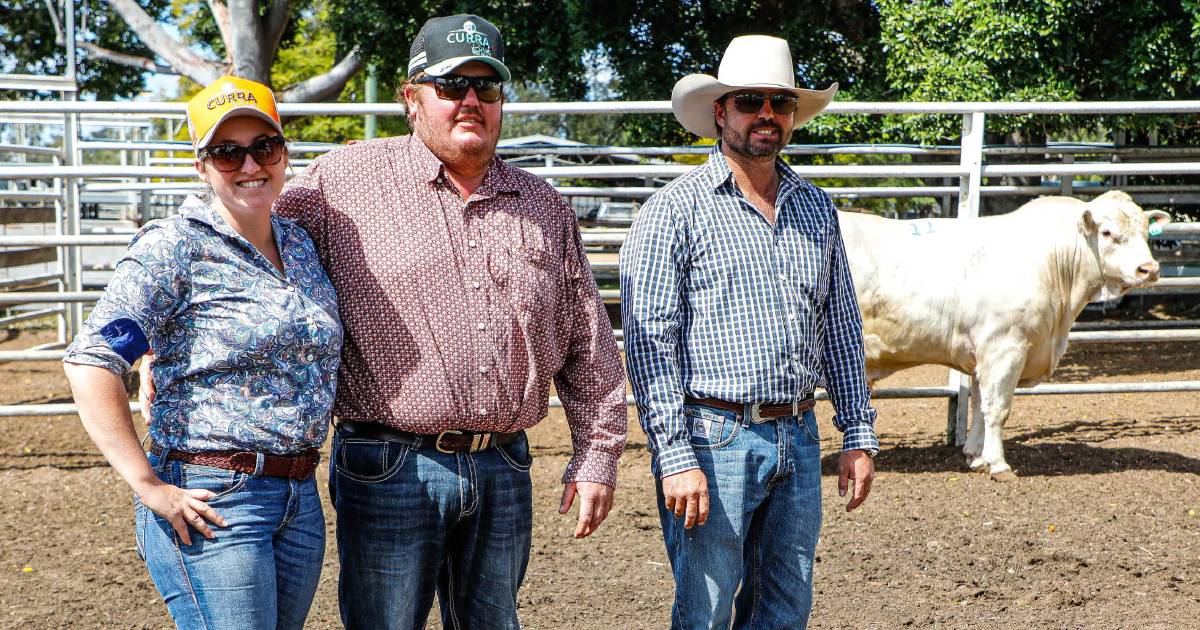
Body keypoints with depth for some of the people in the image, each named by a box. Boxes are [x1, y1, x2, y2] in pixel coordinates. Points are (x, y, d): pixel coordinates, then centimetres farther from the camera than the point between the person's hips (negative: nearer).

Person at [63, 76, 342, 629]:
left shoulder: (301, 244, 11)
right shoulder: (174, 247, -10)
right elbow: (91, 361, -17)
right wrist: (146, 485, -20)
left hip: (302, 500, 7)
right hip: (211, 501, -7)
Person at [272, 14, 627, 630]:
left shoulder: (545, 208, 11)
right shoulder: (344, 179, -1)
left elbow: (589, 349, 14)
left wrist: (596, 456, 11)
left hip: (505, 472, 4)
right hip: (388, 467, -4)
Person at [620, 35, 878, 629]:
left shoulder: (816, 209, 13)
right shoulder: (676, 210, -5)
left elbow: (842, 329, 18)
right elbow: (648, 341, -11)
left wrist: (859, 435, 13)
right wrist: (674, 458, -16)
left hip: (799, 440, 6)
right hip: (713, 439, -5)